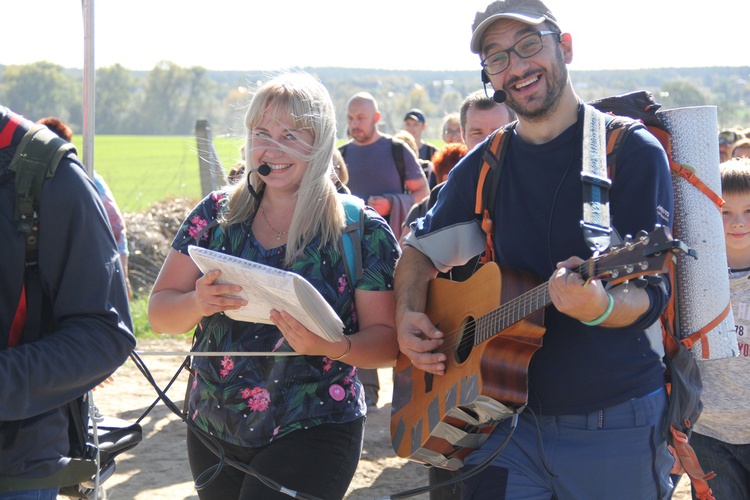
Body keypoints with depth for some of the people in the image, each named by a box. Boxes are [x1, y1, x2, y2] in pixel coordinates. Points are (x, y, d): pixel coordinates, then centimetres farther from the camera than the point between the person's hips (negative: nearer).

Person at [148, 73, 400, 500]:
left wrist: (328, 345, -26)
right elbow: (159, 314, 2)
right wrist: (197, 303, -20)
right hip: (212, 433, 4)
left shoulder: (363, 231, -7)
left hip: (313, 435, -4)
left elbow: (388, 341, -7)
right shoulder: (217, 214, 2)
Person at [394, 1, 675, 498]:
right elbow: (422, 246, 18)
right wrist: (408, 314, -1)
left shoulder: (632, 151, -8)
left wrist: (599, 307, -35)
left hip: (617, 422, -3)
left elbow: (652, 294, -14)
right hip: (513, 416, 4)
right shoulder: (483, 166, 7)